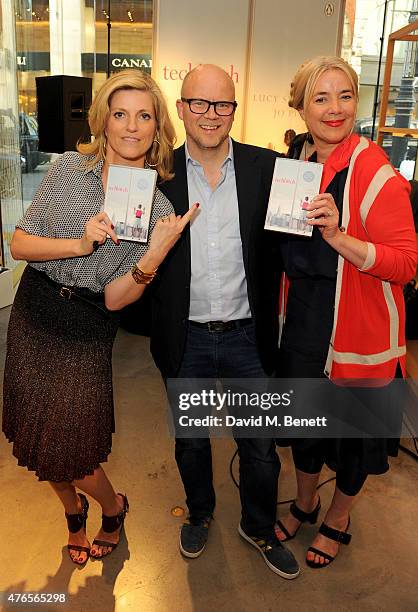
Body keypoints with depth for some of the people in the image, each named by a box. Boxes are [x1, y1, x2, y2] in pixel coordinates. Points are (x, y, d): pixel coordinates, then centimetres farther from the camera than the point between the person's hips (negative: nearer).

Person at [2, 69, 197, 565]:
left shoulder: (161, 205, -9)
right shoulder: (70, 168, -5)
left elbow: (115, 298, -12)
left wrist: (156, 254, -28)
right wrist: (78, 244, -21)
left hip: (86, 333, -2)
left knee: (67, 450, 4)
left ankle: (112, 507, 40)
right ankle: (73, 508, 48)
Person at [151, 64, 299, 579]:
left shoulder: (266, 168, -5)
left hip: (247, 338, 0)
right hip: (185, 340, 1)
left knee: (260, 448, 16)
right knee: (190, 442, 22)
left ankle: (259, 528, 44)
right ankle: (199, 512, 51)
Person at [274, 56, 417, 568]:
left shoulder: (376, 172, -16)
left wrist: (339, 236, -33)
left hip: (359, 330, -5)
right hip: (304, 323, 6)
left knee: (352, 431, 15)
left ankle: (337, 520, 43)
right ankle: (304, 503, 49)